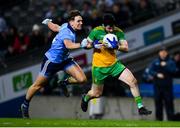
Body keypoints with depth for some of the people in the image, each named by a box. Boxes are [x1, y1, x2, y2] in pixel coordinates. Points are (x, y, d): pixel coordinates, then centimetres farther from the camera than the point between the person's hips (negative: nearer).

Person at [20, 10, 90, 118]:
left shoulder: (67, 26, -5)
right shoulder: (67, 32, -31)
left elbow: (55, 28, 15)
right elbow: (68, 45, -52)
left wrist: (48, 22, 35)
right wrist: (81, 45, -67)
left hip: (65, 59, 8)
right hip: (52, 61, -8)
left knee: (82, 79, -10)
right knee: (38, 85, 9)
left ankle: (64, 83, 19)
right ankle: (25, 105, 31)